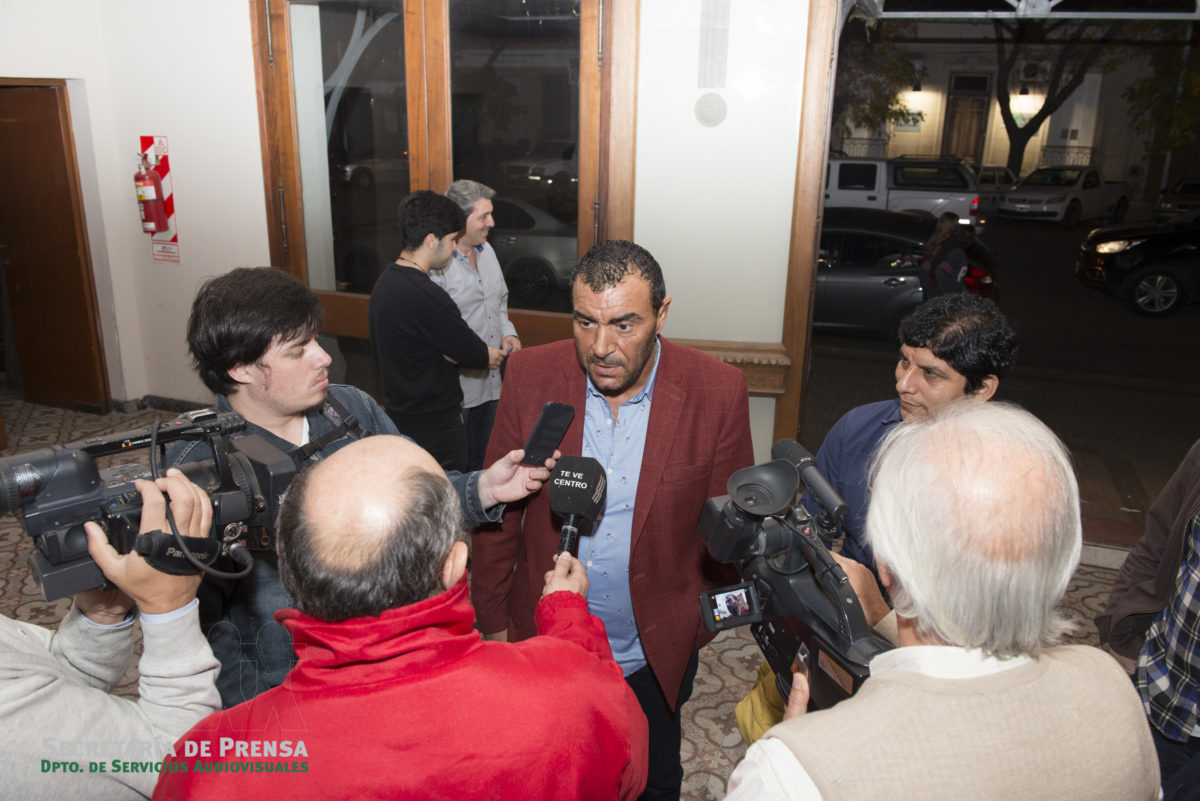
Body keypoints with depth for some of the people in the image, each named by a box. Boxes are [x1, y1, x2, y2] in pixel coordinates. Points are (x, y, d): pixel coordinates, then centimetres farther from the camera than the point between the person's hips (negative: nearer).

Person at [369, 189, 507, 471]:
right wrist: (492, 356, 6)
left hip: (398, 414, 10)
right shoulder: (426, 296, -26)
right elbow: (476, 355, -18)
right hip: (434, 424, -9)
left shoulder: (384, 281, 5)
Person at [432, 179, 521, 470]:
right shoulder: (436, 263, -18)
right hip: (458, 387, -8)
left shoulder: (486, 250, 10)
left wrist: (507, 332, 6)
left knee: (483, 462, 19)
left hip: (491, 380, 8)